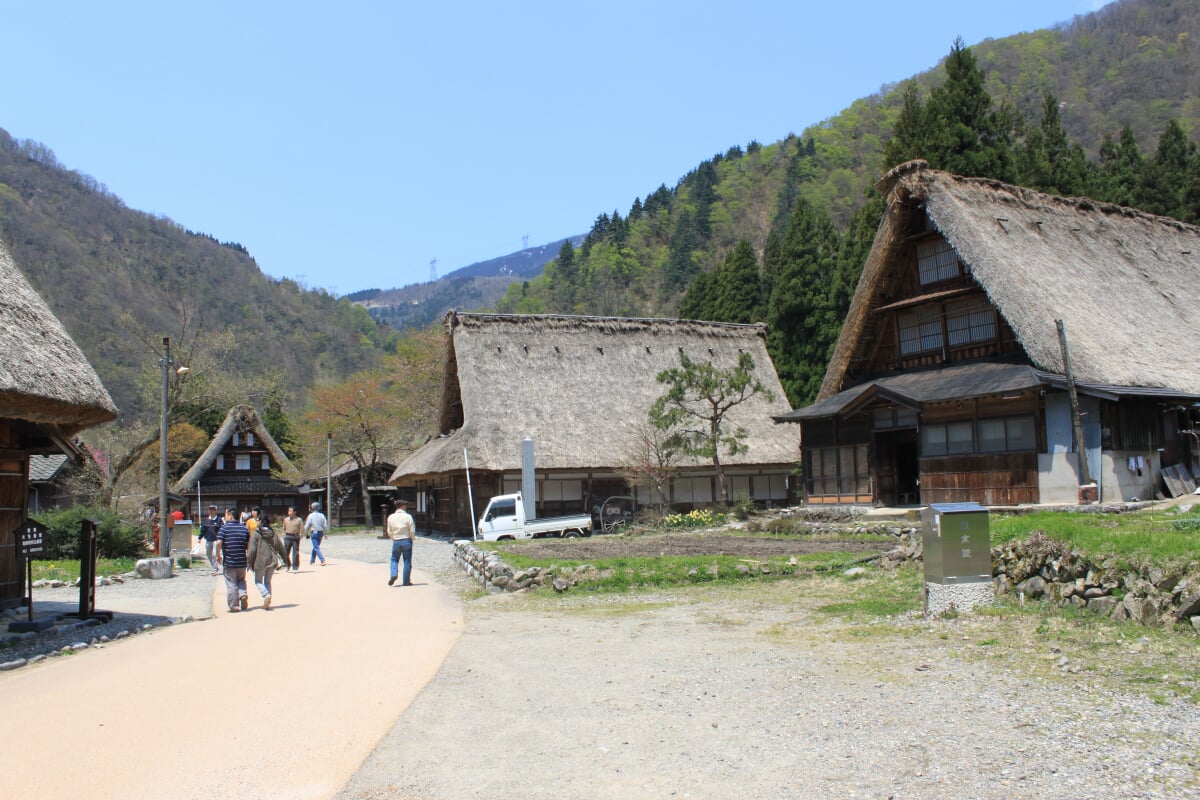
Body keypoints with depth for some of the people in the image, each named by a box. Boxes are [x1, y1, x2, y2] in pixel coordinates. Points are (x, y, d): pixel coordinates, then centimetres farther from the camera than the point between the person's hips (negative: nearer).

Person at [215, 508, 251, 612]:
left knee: (231, 584, 3)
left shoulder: (224, 528, -7)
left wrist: (218, 555, -3)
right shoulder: (244, 528, 6)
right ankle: (243, 594, -2)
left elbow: (219, 542, -17)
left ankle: (234, 606, 4)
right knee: (241, 580, 22)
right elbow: (249, 544, 5)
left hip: (228, 561, -4)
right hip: (242, 561, 4)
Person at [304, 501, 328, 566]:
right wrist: (325, 533, 11)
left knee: (316, 548, -6)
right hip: (320, 532, 4)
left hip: (314, 533, -4)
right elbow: (325, 525, 0)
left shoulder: (311, 516, -8)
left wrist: (306, 533, 7)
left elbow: (307, 526, -6)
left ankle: (322, 560, -21)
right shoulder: (322, 515, 0)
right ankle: (312, 561, 28)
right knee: (315, 547, 19)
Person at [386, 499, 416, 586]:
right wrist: (412, 539, 9)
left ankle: (393, 574, -6)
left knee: (394, 559, 18)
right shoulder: (408, 517, -9)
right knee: (407, 561, 6)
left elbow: (389, 531, 5)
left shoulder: (391, 517, 1)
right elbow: (412, 531, -8)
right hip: (406, 541, -2)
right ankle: (406, 581, 7)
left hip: (396, 542, 2)